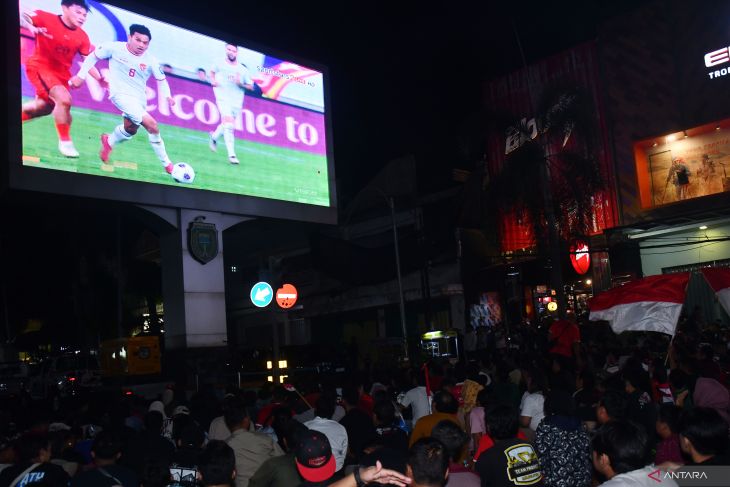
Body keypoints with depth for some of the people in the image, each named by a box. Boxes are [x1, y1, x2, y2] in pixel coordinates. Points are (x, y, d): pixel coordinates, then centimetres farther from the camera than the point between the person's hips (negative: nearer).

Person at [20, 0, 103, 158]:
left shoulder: (82, 37, -5)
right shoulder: (45, 18, -15)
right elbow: (22, 17, -17)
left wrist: (100, 79, -17)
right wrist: (31, 27, -37)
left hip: (61, 73, 6)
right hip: (39, 66, -6)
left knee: (44, 107, 20)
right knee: (64, 99, -25)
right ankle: (65, 142, -12)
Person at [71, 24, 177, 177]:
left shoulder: (150, 60, -4)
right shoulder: (115, 48, -9)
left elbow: (161, 80, 8)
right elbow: (93, 56, 4)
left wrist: (167, 95, -9)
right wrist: (80, 75, 1)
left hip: (139, 100, 6)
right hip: (121, 94, -6)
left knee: (130, 129, 23)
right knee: (151, 124, -23)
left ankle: (109, 141, 56)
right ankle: (166, 164, -11)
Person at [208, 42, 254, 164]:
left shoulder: (243, 69, 5)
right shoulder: (220, 64, 3)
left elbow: (251, 86, 9)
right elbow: (212, 71, 24)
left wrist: (240, 84, -8)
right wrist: (213, 81, 5)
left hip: (237, 102, 3)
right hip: (223, 98, -3)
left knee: (227, 125, 15)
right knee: (229, 125, -17)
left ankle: (214, 137, 47)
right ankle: (231, 154, -16)